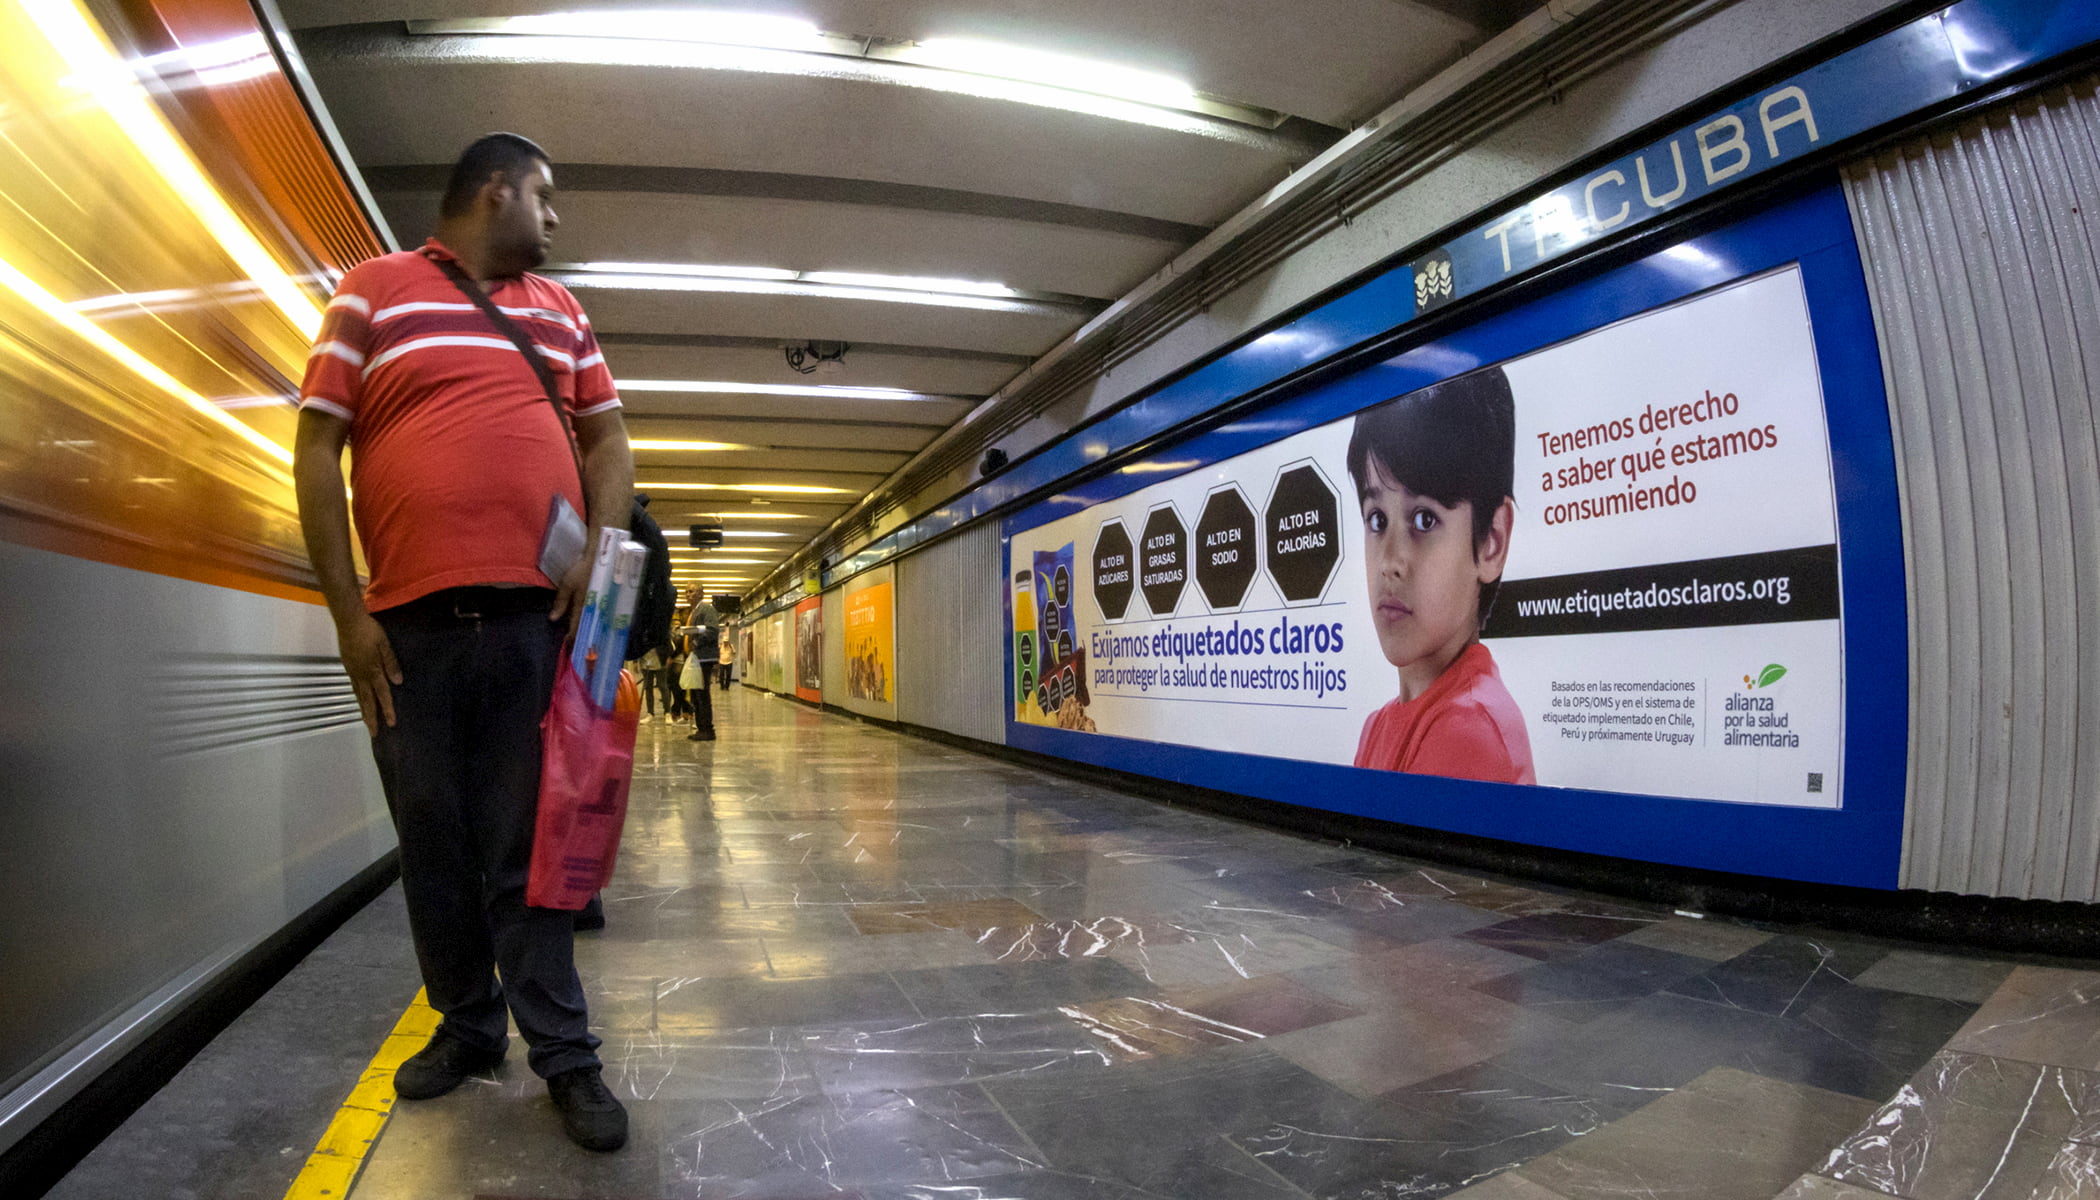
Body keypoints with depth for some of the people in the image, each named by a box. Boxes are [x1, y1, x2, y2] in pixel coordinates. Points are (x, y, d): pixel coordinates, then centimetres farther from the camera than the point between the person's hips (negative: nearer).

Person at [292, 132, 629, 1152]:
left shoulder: (562, 310, 18)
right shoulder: (372, 291, 8)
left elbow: (607, 440, 17)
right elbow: (316, 452, 3)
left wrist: (601, 548, -2)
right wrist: (347, 612, -4)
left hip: (540, 615, 1)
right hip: (410, 625, -1)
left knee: (527, 845, 4)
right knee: (435, 843, 10)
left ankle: (564, 1053, 10)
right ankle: (467, 1025, 27)